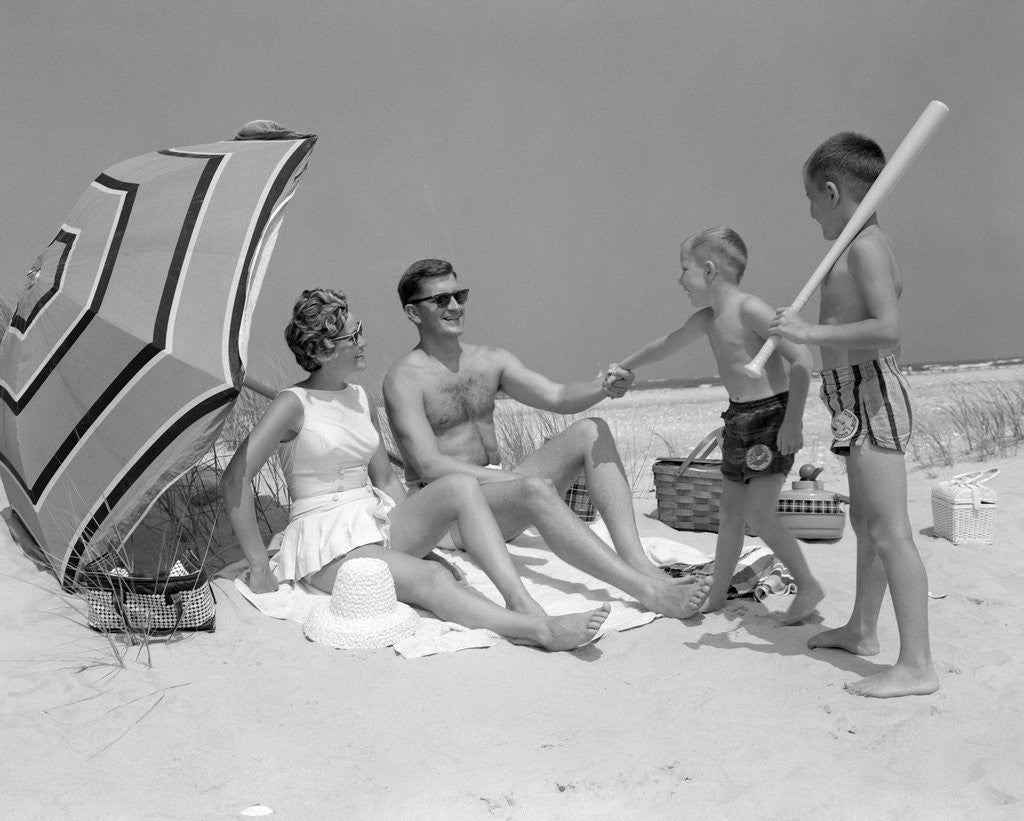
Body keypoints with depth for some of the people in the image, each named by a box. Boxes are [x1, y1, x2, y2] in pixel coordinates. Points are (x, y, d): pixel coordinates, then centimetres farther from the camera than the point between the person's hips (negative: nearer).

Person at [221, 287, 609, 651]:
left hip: (378, 522, 7)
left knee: (460, 486, -21)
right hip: (328, 544, -7)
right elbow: (234, 480, -13)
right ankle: (542, 631, -46)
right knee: (432, 579, -33)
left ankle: (521, 601, -31)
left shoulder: (359, 398, 14)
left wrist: (417, 534, 6)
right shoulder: (295, 404, -7)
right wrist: (259, 565, -14)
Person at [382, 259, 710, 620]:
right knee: (536, 490, -36)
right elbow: (429, 465, -17)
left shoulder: (492, 360, 13)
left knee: (591, 432, -12)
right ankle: (648, 590, -43)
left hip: (496, 483, 7)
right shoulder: (404, 378, -7)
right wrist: (515, 478, -24)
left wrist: (604, 387, -21)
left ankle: (638, 562, -28)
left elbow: (558, 397, 2)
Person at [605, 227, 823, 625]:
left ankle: (808, 585, 5)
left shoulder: (750, 309, -18)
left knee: (759, 513, -11)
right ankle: (717, 594, 24)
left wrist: (792, 421, -27)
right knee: (730, 511, 13)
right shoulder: (707, 319, 8)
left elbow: (801, 359, -23)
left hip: (771, 414, -8)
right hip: (739, 419, 9)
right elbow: (666, 344, 26)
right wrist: (624, 366, 36)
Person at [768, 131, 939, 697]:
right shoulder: (868, 246, 14)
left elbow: (887, 330, -27)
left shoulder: (864, 245, -16)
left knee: (888, 530, -11)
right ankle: (862, 630, 38)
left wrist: (811, 332, -24)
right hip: (860, 396, 11)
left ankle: (917, 666, -9)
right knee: (865, 521, 21)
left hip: (871, 395, -11)